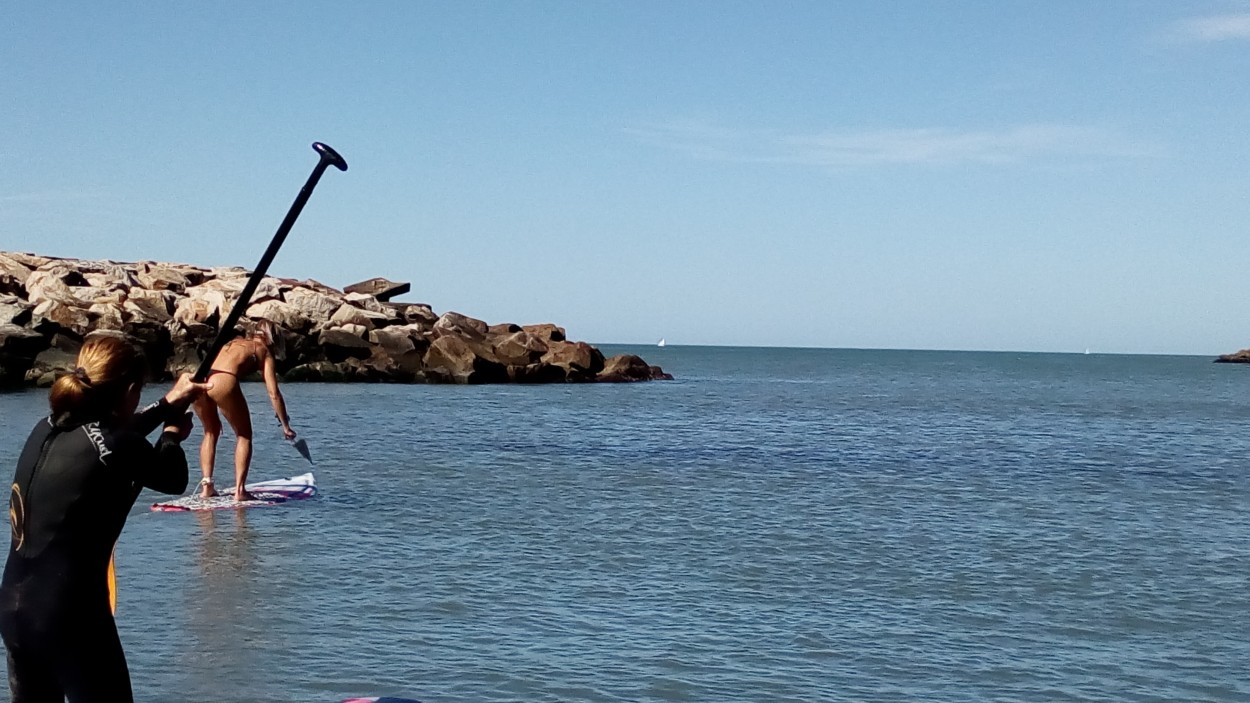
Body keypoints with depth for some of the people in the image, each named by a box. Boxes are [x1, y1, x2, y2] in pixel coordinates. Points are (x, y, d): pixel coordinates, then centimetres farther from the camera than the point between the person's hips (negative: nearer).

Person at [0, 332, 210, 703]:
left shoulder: (46, 429, 4)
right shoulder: (122, 450, -17)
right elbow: (174, 479, 4)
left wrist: (168, 405, 35)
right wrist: (172, 435, 23)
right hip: (71, 617, -8)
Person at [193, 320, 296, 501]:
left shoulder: (234, 342, 34)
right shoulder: (264, 351, 19)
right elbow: (274, 394, 11)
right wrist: (286, 426, 16)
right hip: (224, 383, -5)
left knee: (211, 432, 26)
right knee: (244, 435, 14)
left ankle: (206, 486, 18)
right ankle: (239, 490, 6)